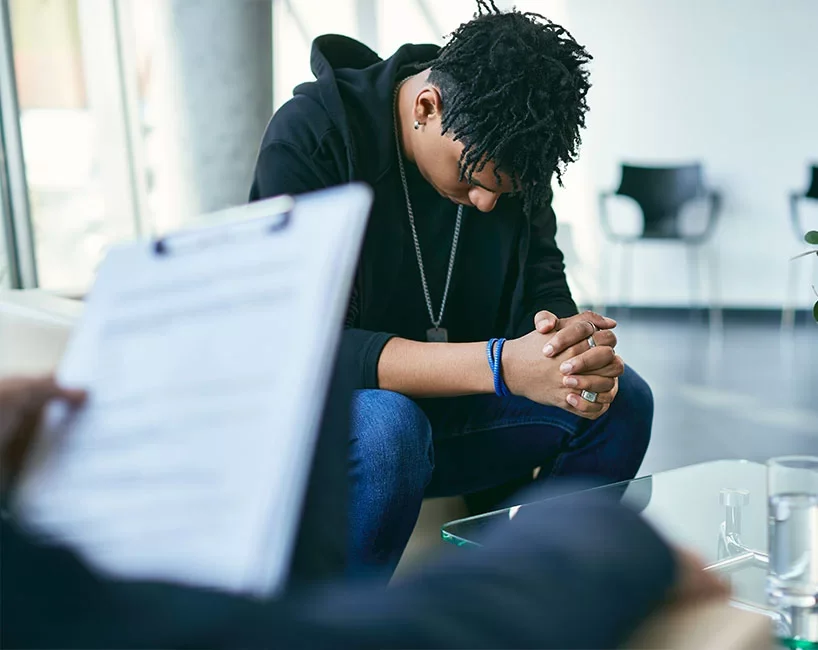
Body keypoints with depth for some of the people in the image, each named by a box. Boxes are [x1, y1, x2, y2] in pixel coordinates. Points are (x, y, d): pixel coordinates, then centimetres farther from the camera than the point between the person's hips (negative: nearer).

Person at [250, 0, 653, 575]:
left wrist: (575, 347, -29)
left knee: (622, 399, -13)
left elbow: (543, 294, -2)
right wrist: (499, 365, -38)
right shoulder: (311, 133, -20)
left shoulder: (511, 152, -3)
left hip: (448, 409, 6)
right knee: (387, 425, -38)